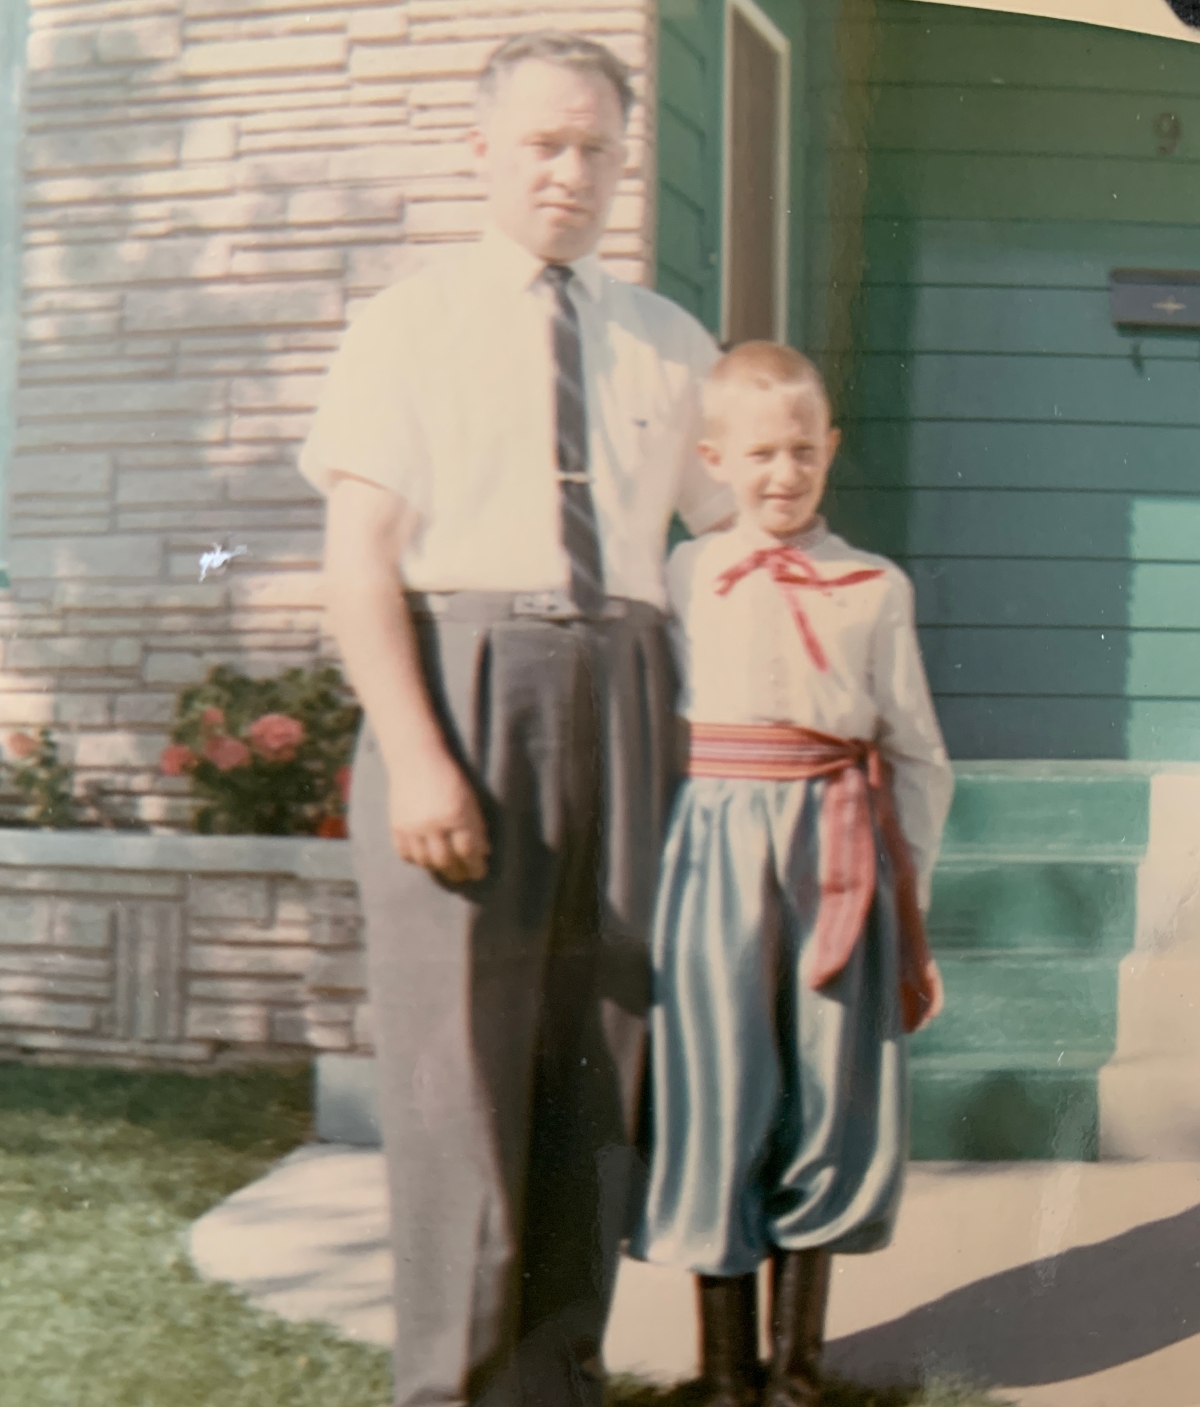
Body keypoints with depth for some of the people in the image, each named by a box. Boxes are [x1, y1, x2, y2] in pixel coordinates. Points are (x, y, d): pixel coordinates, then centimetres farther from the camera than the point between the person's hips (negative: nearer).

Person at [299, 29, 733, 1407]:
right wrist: (416, 756, -16)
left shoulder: (670, 343, 15)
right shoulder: (407, 326, 4)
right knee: (456, 1052, -3)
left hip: (618, 699, 4)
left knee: (592, 1053, 7)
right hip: (460, 684, -3)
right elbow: (358, 558, -5)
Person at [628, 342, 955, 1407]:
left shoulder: (875, 588, 9)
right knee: (716, 1100, 2)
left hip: (839, 854, 1)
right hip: (716, 851, -1)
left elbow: (919, 760, 10)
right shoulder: (681, 580, 7)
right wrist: (644, 878, 0)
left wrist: (912, 908, 7)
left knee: (827, 1104, 5)